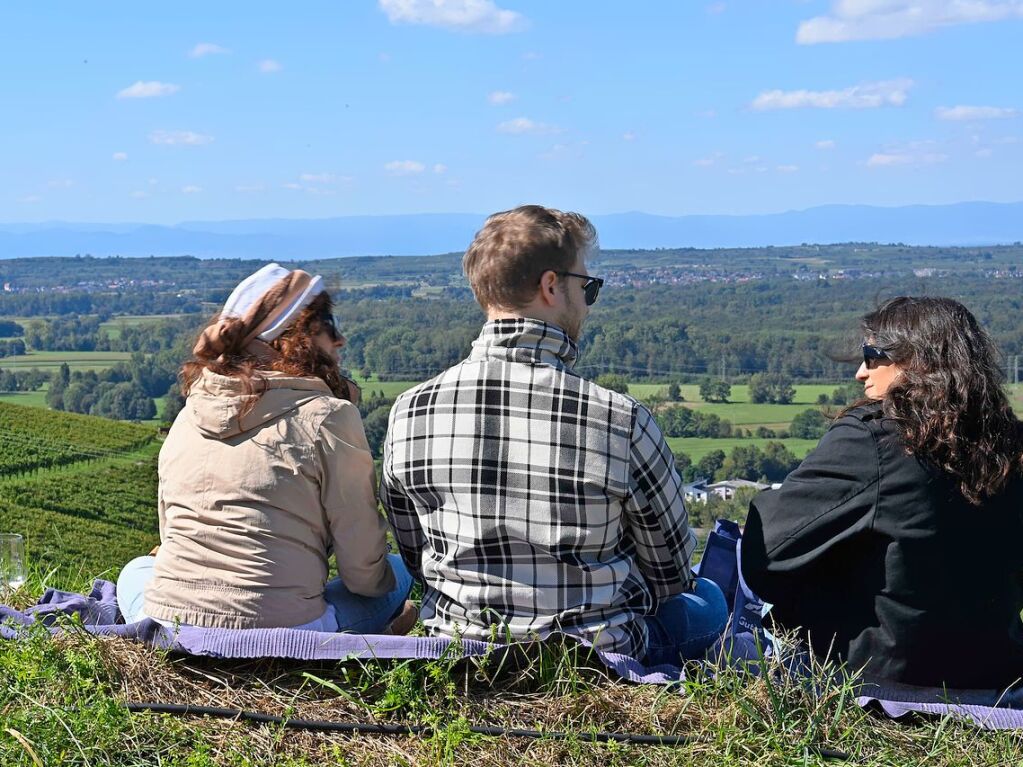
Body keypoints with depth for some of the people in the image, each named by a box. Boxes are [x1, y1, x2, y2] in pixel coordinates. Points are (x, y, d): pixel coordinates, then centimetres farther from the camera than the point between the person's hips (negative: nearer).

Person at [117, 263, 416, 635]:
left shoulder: (190, 412, 10)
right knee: (401, 569, 22)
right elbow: (363, 567, -1)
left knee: (137, 570, 39)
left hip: (167, 627, 4)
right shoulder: (328, 416, -6)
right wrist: (387, 580, 22)